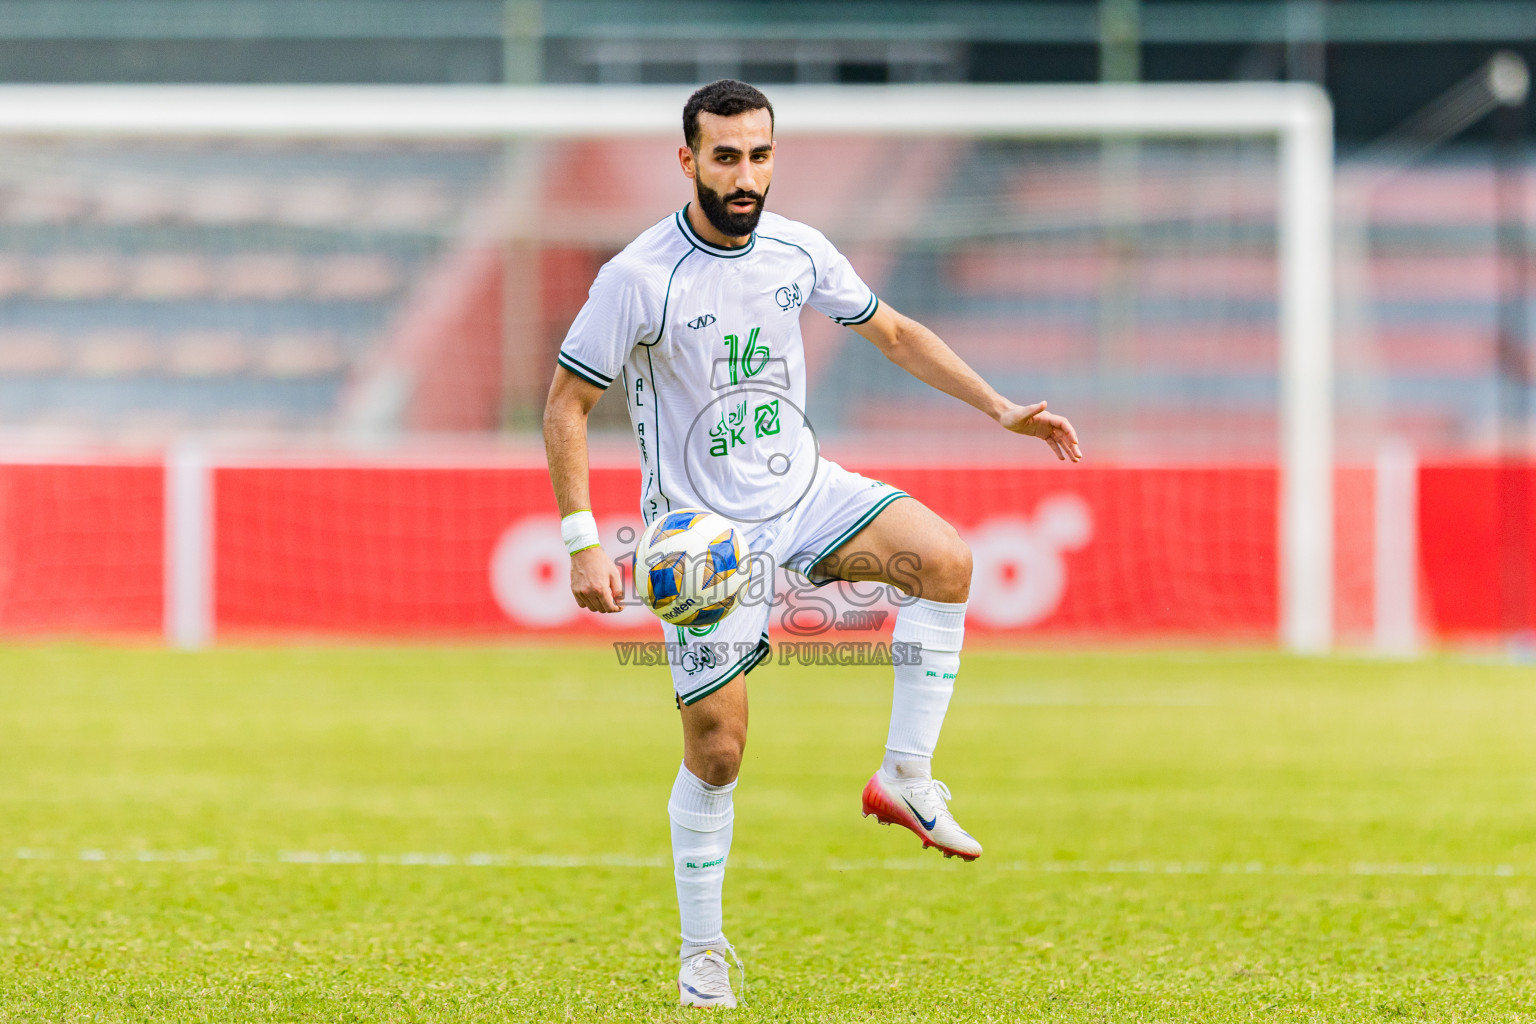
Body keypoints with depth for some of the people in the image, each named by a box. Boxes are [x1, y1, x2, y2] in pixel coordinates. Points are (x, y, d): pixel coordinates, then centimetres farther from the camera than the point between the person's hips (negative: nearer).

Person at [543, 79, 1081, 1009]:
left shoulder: (797, 251, -2)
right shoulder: (639, 278, -17)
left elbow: (893, 332, 13)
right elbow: (567, 405, -10)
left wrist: (1002, 409, 6)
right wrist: (583, 542, -17)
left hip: (802, 491, 4)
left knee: (945, 557, -23)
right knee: (716, 749, -3)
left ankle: (907, 779, -12)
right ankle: (703, 957, 15)